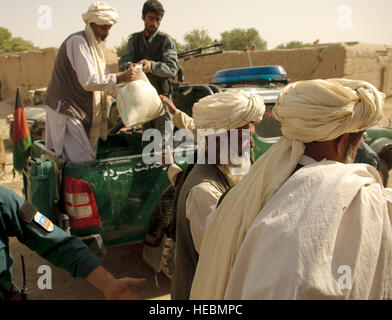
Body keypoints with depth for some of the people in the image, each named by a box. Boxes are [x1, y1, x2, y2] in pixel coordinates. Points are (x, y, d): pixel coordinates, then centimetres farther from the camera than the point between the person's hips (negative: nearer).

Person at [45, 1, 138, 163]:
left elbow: (105, 79, 17)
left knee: (89, 158, 8)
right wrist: (120, 77, -23)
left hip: (83, 111, 9)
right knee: (81, 161, -12)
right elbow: (88, 81, -25)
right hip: (65, 109, -9)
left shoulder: (95, 46, 16)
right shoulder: (78, 41, -15)